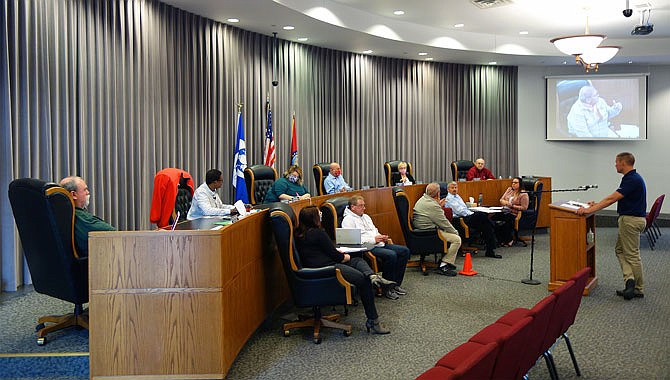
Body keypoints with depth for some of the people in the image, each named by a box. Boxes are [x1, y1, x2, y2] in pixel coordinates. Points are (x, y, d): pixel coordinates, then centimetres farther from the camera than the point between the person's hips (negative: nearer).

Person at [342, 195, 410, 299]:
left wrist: (382, 237, 3)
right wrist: (373, 240, -19)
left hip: (379, 244, 9)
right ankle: (387, 289, -18)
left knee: (404, 251, -4)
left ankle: (396, 284, 1)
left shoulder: (366, 217, 24)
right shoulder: (348, 220, -5)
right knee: (391, 255, -30)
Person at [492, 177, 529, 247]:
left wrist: (512, 206, -15)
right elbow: (501, 199, 17)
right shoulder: (509, 189, 17)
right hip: (504, 211, 6)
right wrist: (504, 202, -6)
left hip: (513, 214, -6)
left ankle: (509, 240, -5)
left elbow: (524, 207, -10)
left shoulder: (523, 194, -3)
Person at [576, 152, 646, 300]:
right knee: (620, 250, 13)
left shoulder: (633, 180, -20)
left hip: (632, 220, -10)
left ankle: (638, 289, 5)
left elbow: (612, 199, -26)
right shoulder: (630, 178, 12)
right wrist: (597, 204, 16)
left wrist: (589, 210, -26)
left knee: (632, 255, -2)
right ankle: (630, 280, 5)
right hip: (627, 219, 10)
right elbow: (614, 198, 20)